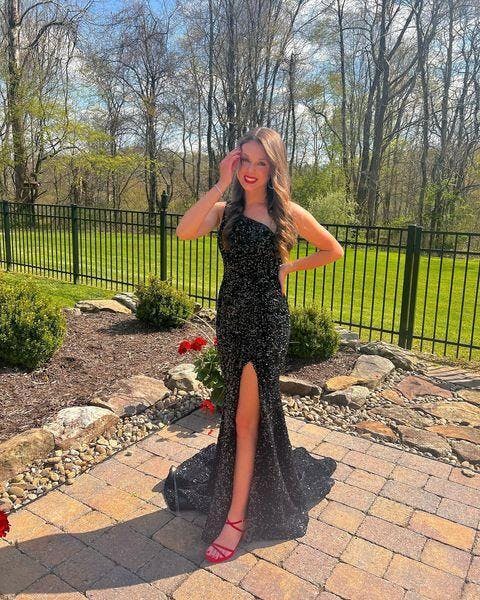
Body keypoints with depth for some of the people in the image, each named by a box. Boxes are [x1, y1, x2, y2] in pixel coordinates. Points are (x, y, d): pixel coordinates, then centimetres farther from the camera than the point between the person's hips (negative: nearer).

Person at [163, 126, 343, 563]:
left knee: (246, 417, -2)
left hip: (267, 319, -4)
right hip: (231, 317, 4)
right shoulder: (225, 211, 4)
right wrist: (221, 184, -16)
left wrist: (288, 267, 1)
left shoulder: (289, 213, -3)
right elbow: (185, 231, -18)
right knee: (250, 411, 19)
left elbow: (333, 251, 10)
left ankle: (236, 516, 10)